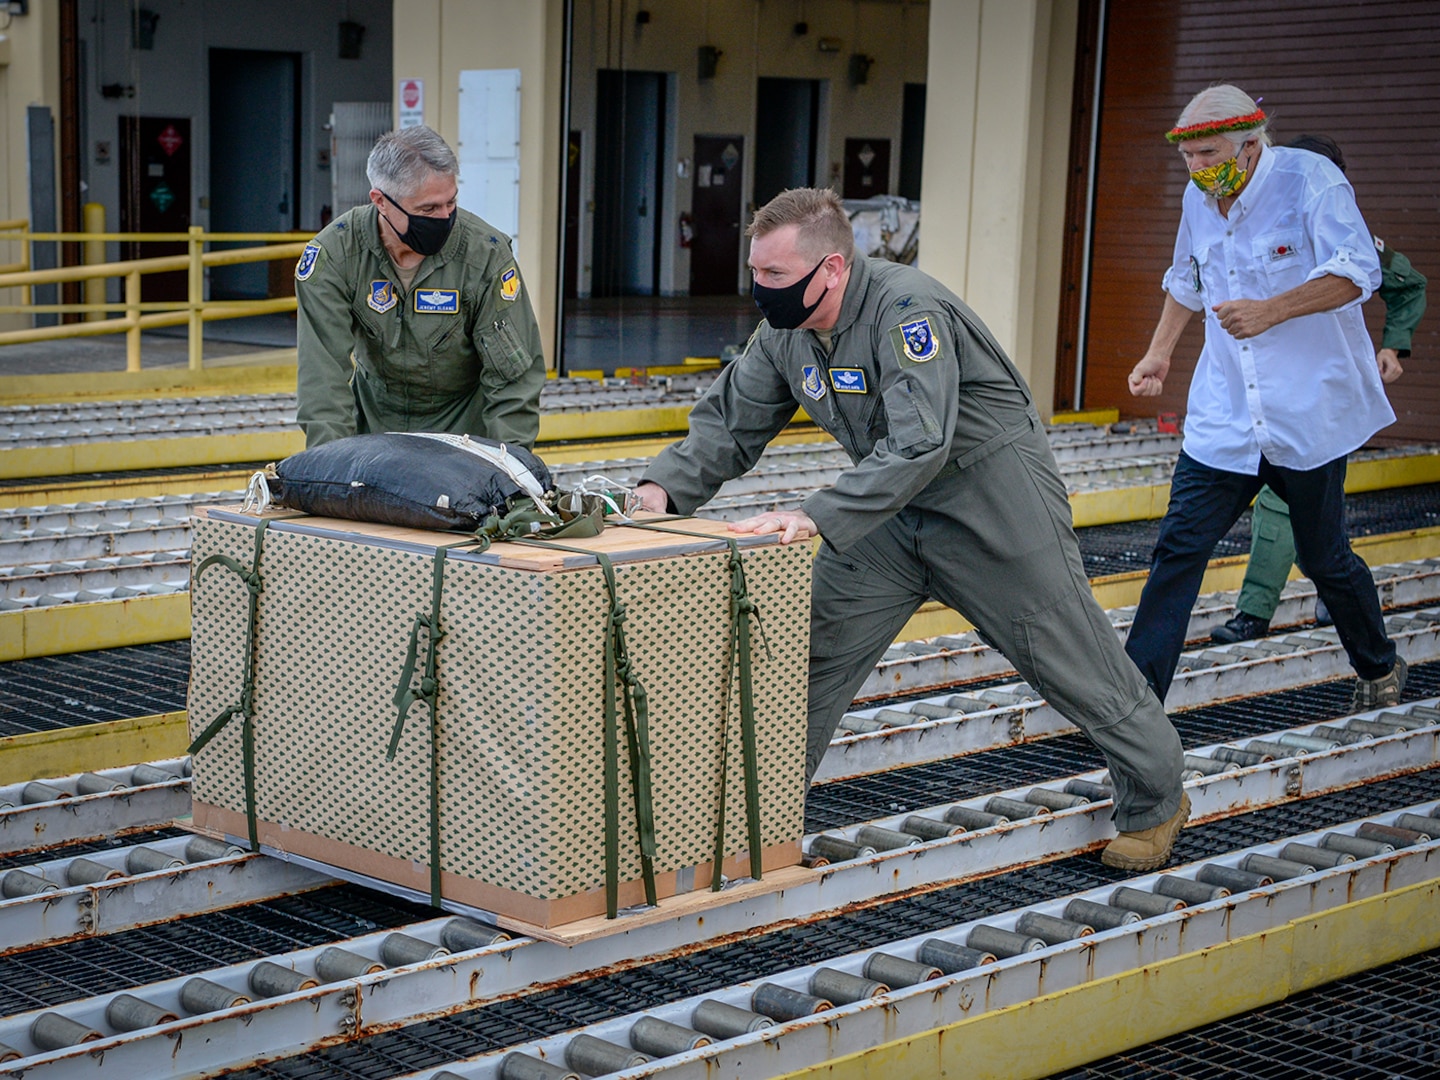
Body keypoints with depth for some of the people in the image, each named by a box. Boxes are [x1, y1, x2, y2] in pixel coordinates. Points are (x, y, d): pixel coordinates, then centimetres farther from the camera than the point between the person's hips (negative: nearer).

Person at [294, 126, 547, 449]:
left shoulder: (486, 253, -23)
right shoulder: (334, 252, -20)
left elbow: (514, 373, -18)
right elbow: (323, 368, -21)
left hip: (464, 419, -1)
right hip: (374, 410, 1)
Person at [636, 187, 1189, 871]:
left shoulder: (906, 309, -30)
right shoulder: (784, 330, -5)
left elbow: (920, 444, -39)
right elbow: (730, 421, 3)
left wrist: (818, 517, -45)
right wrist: (665, 487, -15)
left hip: (995, 497, -7)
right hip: (892, 506, 7)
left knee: (1071, 661, 5)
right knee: (813, 652, -1)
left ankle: (1155, 802, 24)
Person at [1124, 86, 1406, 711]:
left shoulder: (1310, 179, -12)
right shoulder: (1199, 198, 8)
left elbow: (1357, 273, -22)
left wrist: (1271, 311, -31)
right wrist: (1159, 352, 23)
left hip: (1308, 411, -4)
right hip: (1224, 418, 5)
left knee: (1325, 558, 9)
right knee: (1179, 547, -7)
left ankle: (1379, 668, 35)